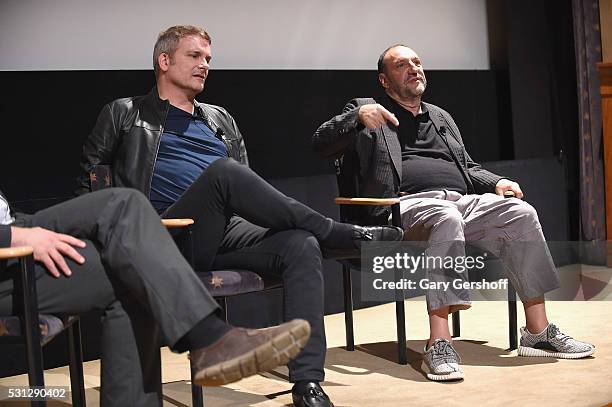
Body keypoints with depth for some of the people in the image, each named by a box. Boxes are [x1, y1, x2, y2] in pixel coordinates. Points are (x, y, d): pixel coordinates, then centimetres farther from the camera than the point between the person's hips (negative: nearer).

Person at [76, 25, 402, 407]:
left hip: (228, 233, 5)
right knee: (223, 169, -33)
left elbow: (245, 186, 27)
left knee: (302, 245, -26)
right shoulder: (125, 114, 17)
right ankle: (346, 234, -24)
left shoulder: (221, 121, 29)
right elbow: (90, 180, 13)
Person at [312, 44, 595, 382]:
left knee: (521, 214, -20)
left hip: (462, 200, 6)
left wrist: (496, 182, 12)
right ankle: (438, 343, -42)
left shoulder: (441, 117, 33)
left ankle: (537, 332, -16)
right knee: (447, 218, -40)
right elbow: (320, 144, 3)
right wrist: (358, 116, -14)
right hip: (408, 203, -6)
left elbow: (468, 167, 33)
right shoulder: (366, 110, 15)